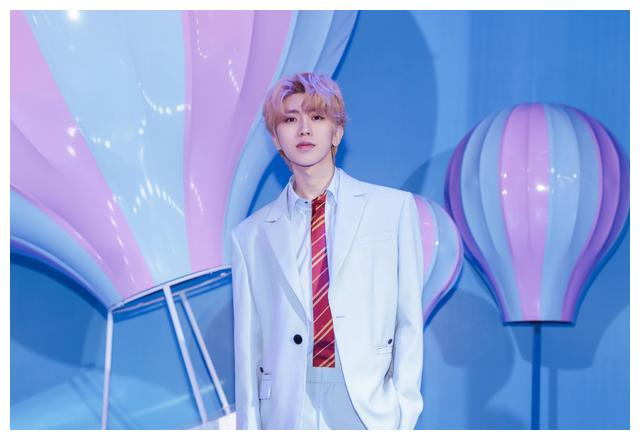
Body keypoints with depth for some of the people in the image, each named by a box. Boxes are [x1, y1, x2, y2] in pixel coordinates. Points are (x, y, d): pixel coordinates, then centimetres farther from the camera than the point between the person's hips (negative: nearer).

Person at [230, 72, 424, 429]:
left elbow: (409, 320, 3)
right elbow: (248, 345, 7)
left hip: (368, 408, -1)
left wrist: (404, 410, -3)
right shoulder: (252, 235, 8)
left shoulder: (393, 208, 5)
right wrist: (250, 426, 3)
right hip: (286, 413, 1)